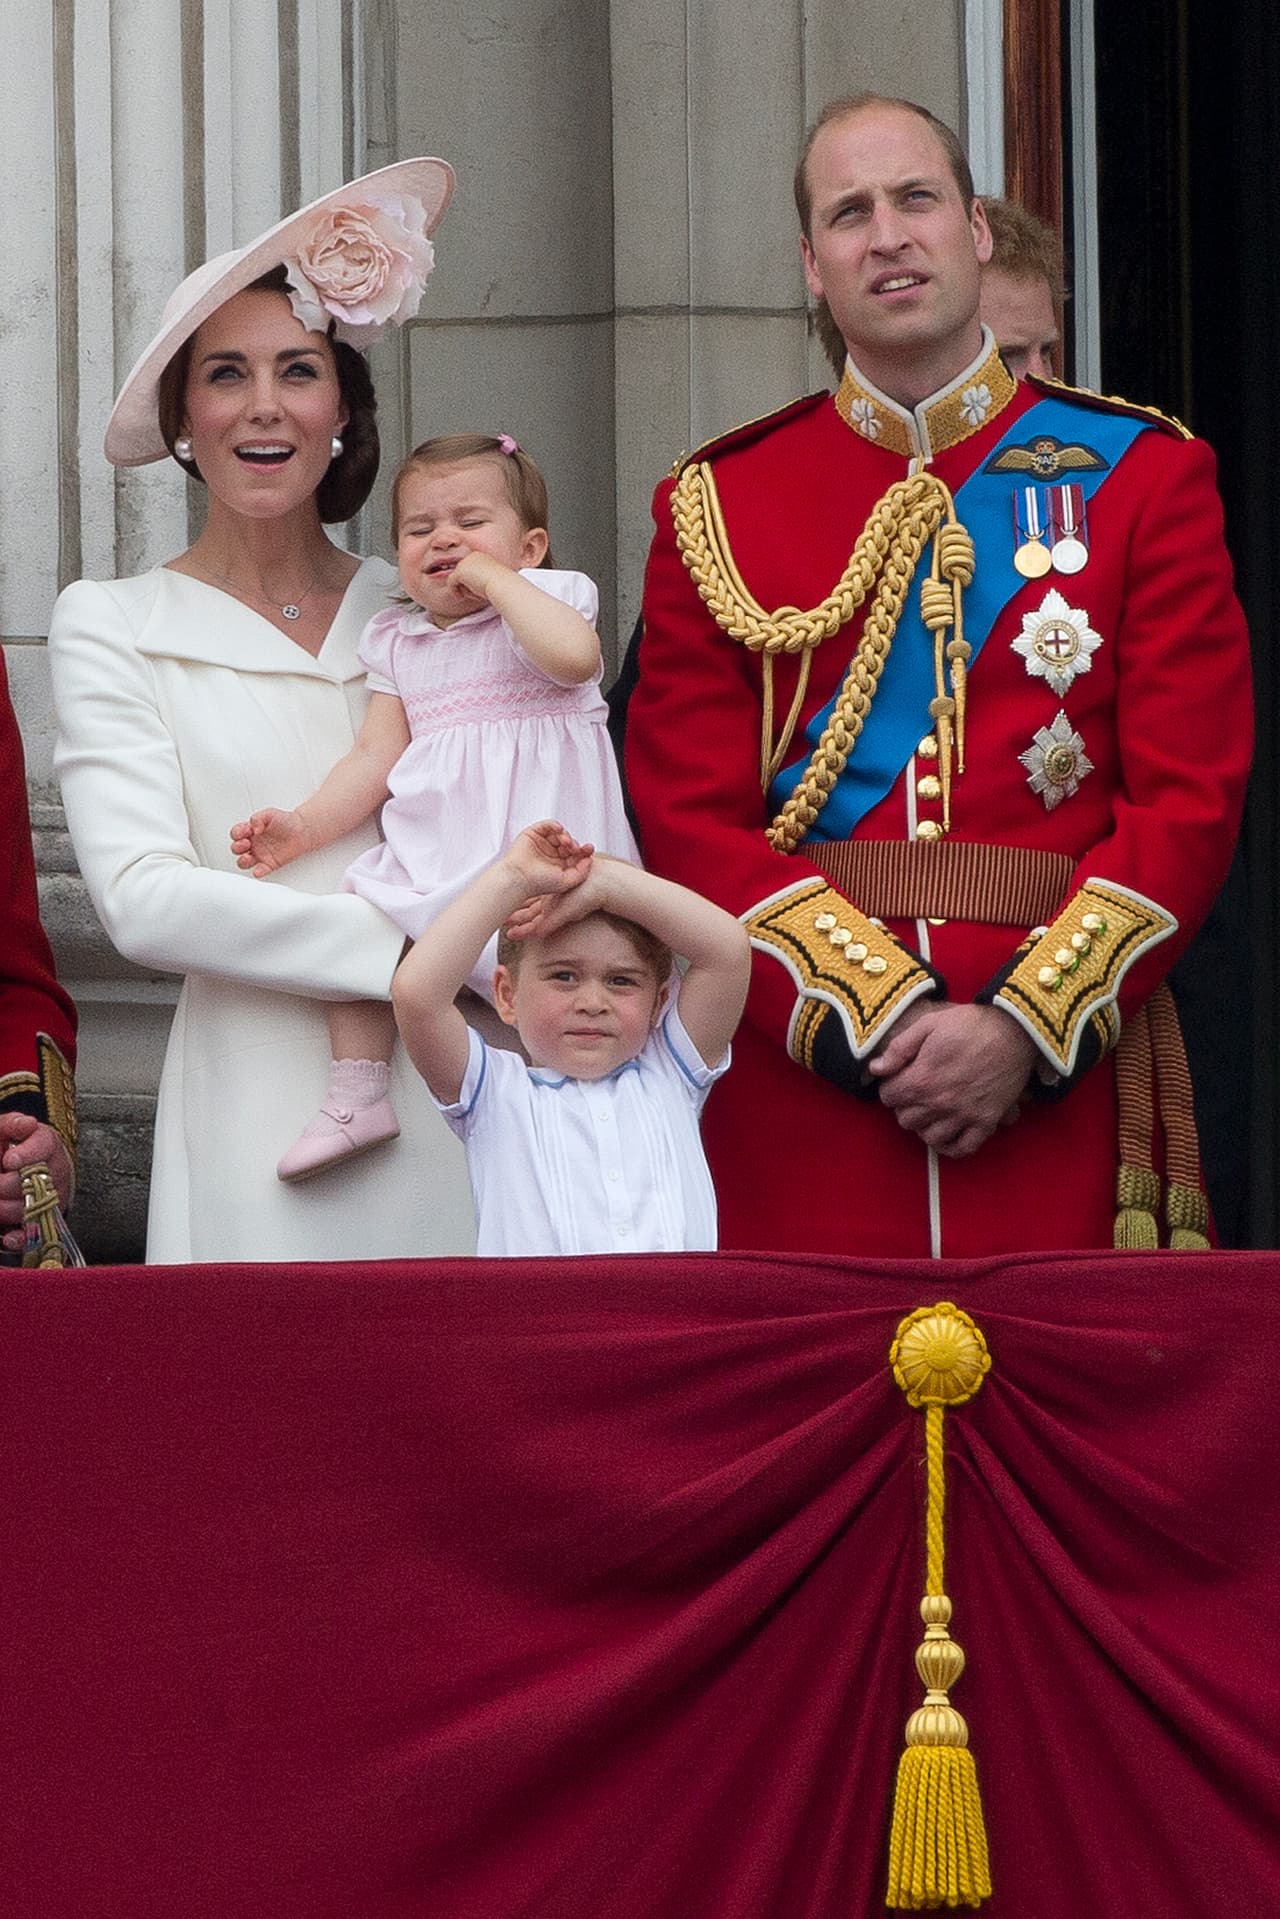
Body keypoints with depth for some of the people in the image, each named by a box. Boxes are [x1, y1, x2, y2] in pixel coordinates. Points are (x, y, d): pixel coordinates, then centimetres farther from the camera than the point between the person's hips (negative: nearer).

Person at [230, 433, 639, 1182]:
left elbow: (572, 654, -22)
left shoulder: (552, 598, 3)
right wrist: (304, 826, -1)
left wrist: (494, 575, -11)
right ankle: (357, 1096, -6)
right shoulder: (398, 643, 18)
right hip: (435, 851, 5)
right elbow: (377, 756, 13)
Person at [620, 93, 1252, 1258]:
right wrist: (878, 1016, -12)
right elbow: (689, 815, 1)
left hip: (1061, 1078, 0)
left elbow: (1192, 796, 0)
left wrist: (1027, 1029, -12)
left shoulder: (1140, 475, 7)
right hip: (802, 1068, 0)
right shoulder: (717, 506, 8)